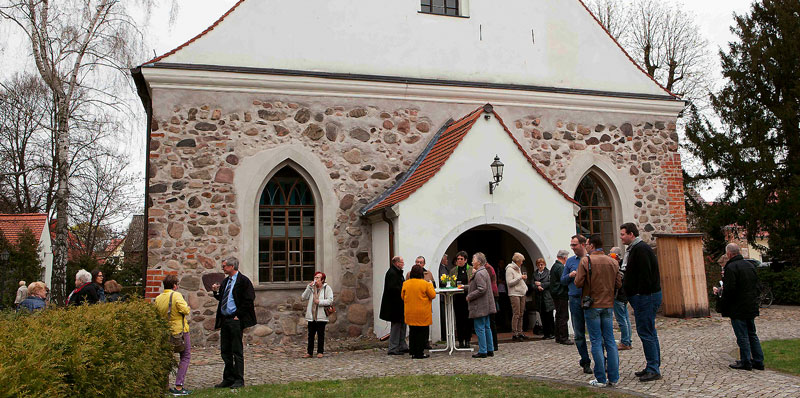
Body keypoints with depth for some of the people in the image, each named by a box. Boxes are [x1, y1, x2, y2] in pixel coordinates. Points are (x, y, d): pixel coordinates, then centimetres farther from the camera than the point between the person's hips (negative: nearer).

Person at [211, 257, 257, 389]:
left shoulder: (243, 281, -9)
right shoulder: (225, 281, 15)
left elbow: (248, 300, -14)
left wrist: (238, 315, -14)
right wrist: (216, 292, 3)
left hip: (235, 320, -8)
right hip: (225, 320, 8)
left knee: (237, 351, -2)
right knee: (225, 351, 11)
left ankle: (239, 380, 7)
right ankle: (228, 379, 21)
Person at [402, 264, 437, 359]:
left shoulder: (405, 283, -1)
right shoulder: (425, 284, -13)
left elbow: (402, 296, 10)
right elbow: (433, 295, -5)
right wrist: (430, 285, 8)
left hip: (410, 313, 4)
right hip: (423, 314, -4)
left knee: (412, 332, 14)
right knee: (422, 333, 4)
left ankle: (412, 352, 19)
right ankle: (419, 353, 5)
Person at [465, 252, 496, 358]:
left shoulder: (479, 274, -18)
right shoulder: (484, 271, 15)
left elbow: (481, 289, -24)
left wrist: (469, 296, -15)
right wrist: (466, 287, 19)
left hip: (480, 307, -10)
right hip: (485, 306, 10)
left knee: (480, 328, -5)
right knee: (486, 327, 14)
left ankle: (482, 351, -1)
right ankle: (490, 350, 19)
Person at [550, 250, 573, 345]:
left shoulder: (554, 266, 15)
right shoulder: (560, 267, -16)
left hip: (555, 295, 10)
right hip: (561, 295, -10)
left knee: (559, 316, 15)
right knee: (563, 317, -6)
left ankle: (558, 337, 21)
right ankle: (563, 338, -5)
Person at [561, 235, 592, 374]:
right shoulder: (570, 261, 11)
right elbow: (562, 280, 13)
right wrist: (570, 275, -7)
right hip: (576, 300, 2)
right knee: (579, 334, 5)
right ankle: (585, 362, 16)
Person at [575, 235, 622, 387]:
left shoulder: (586, 261, -9)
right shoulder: (613, 262, 5)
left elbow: (578, 283, -13)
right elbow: (619, 284, 5)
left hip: (592, 306, -4)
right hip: (608, 305, 4)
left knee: (596, 342, 0)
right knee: (610, 341, 8)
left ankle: (601, 379, 2)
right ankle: (613, 377, 10)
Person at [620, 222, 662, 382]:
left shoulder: (640, 249, -15)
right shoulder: (635, 248, 17)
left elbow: (645, 275, -21)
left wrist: (639, 294, -19)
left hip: (645, 296, -11)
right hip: (648, 296, 11)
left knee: (645, 332, -7)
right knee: (649, 332, 14)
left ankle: (653, 369, -2)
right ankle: (653, 367, 21)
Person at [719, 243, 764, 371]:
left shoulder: (731, 267, -18)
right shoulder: (750, 265, 9)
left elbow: (729, 289, -22)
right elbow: (757, 286, 15)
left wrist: (723, 306, -8)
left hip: (738, 309, -8)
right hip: (751, 307, 8)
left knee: (742, 336, -1)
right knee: (752, 334, 16)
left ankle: (746, 362, 5)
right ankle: (758, 361, 20)